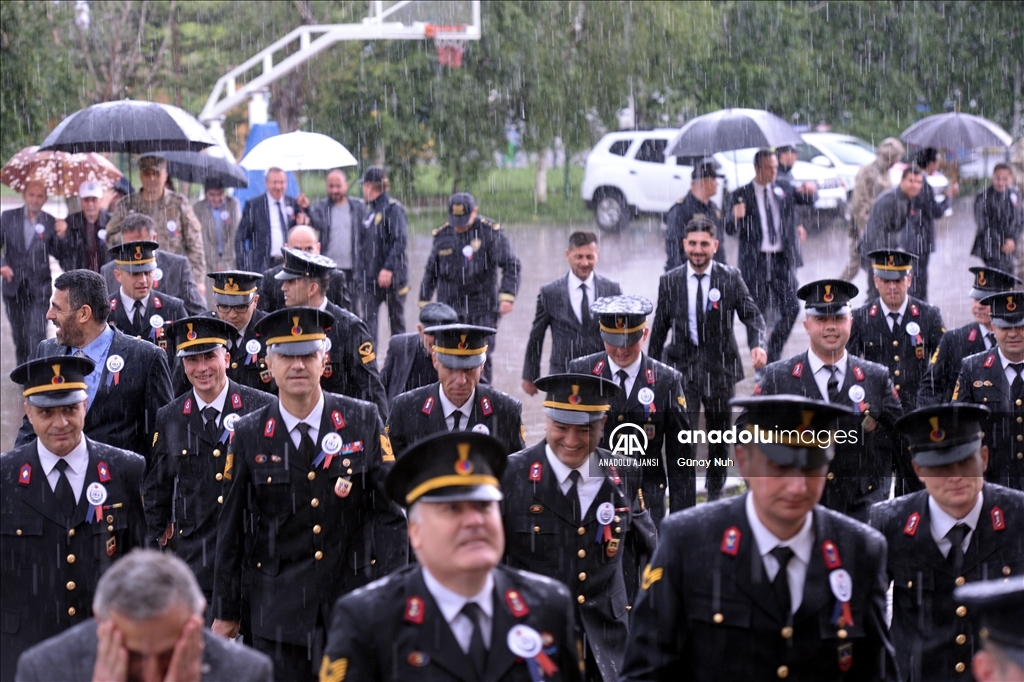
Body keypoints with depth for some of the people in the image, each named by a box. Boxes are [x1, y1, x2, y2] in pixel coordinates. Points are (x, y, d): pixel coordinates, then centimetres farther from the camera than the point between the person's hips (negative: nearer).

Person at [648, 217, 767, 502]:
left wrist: (757, 345, -26)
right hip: (682, 365, -1)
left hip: (720, 366, 1)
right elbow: (659, 328, 6)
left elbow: (752, 315, -6)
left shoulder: (731, 278, -3)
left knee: (720, 434, 14)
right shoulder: (670, 281, -1)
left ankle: (715, 492, 32)